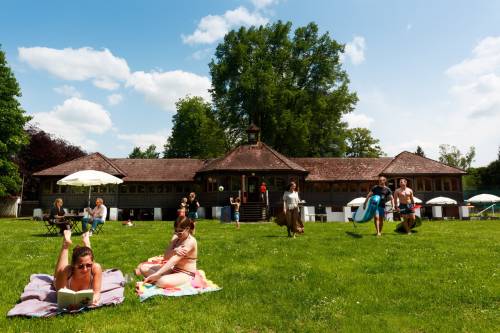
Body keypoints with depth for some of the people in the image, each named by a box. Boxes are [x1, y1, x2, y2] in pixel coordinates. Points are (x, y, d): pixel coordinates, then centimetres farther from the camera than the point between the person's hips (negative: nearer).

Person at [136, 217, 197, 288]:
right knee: (143, 267, 9)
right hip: (174, 269, 7)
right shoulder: (176, 238, 2)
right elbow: (166, 257, -6)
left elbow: (173, 260, -30)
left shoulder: (191, 241, -21)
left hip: (186, 274, -7)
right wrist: (174, 251, -28)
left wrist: (156, 274, -37)